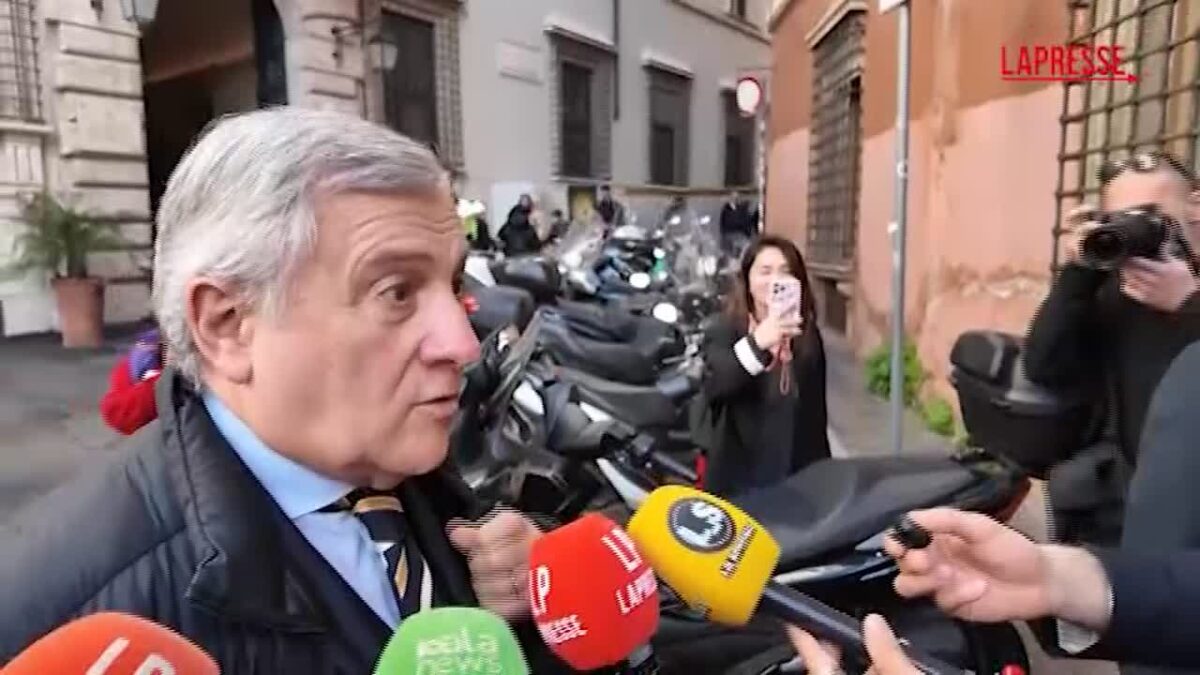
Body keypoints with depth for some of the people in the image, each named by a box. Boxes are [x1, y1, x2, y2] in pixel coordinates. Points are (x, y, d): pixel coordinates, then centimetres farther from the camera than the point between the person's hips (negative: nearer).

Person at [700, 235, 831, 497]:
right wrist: (756, 344, -46)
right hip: (739, 481, -3)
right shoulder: (725, 333, -9)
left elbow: (816, 410, 12)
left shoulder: (808, 335, 6)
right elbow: (714, 386, -30)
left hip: (798, 478, 4)